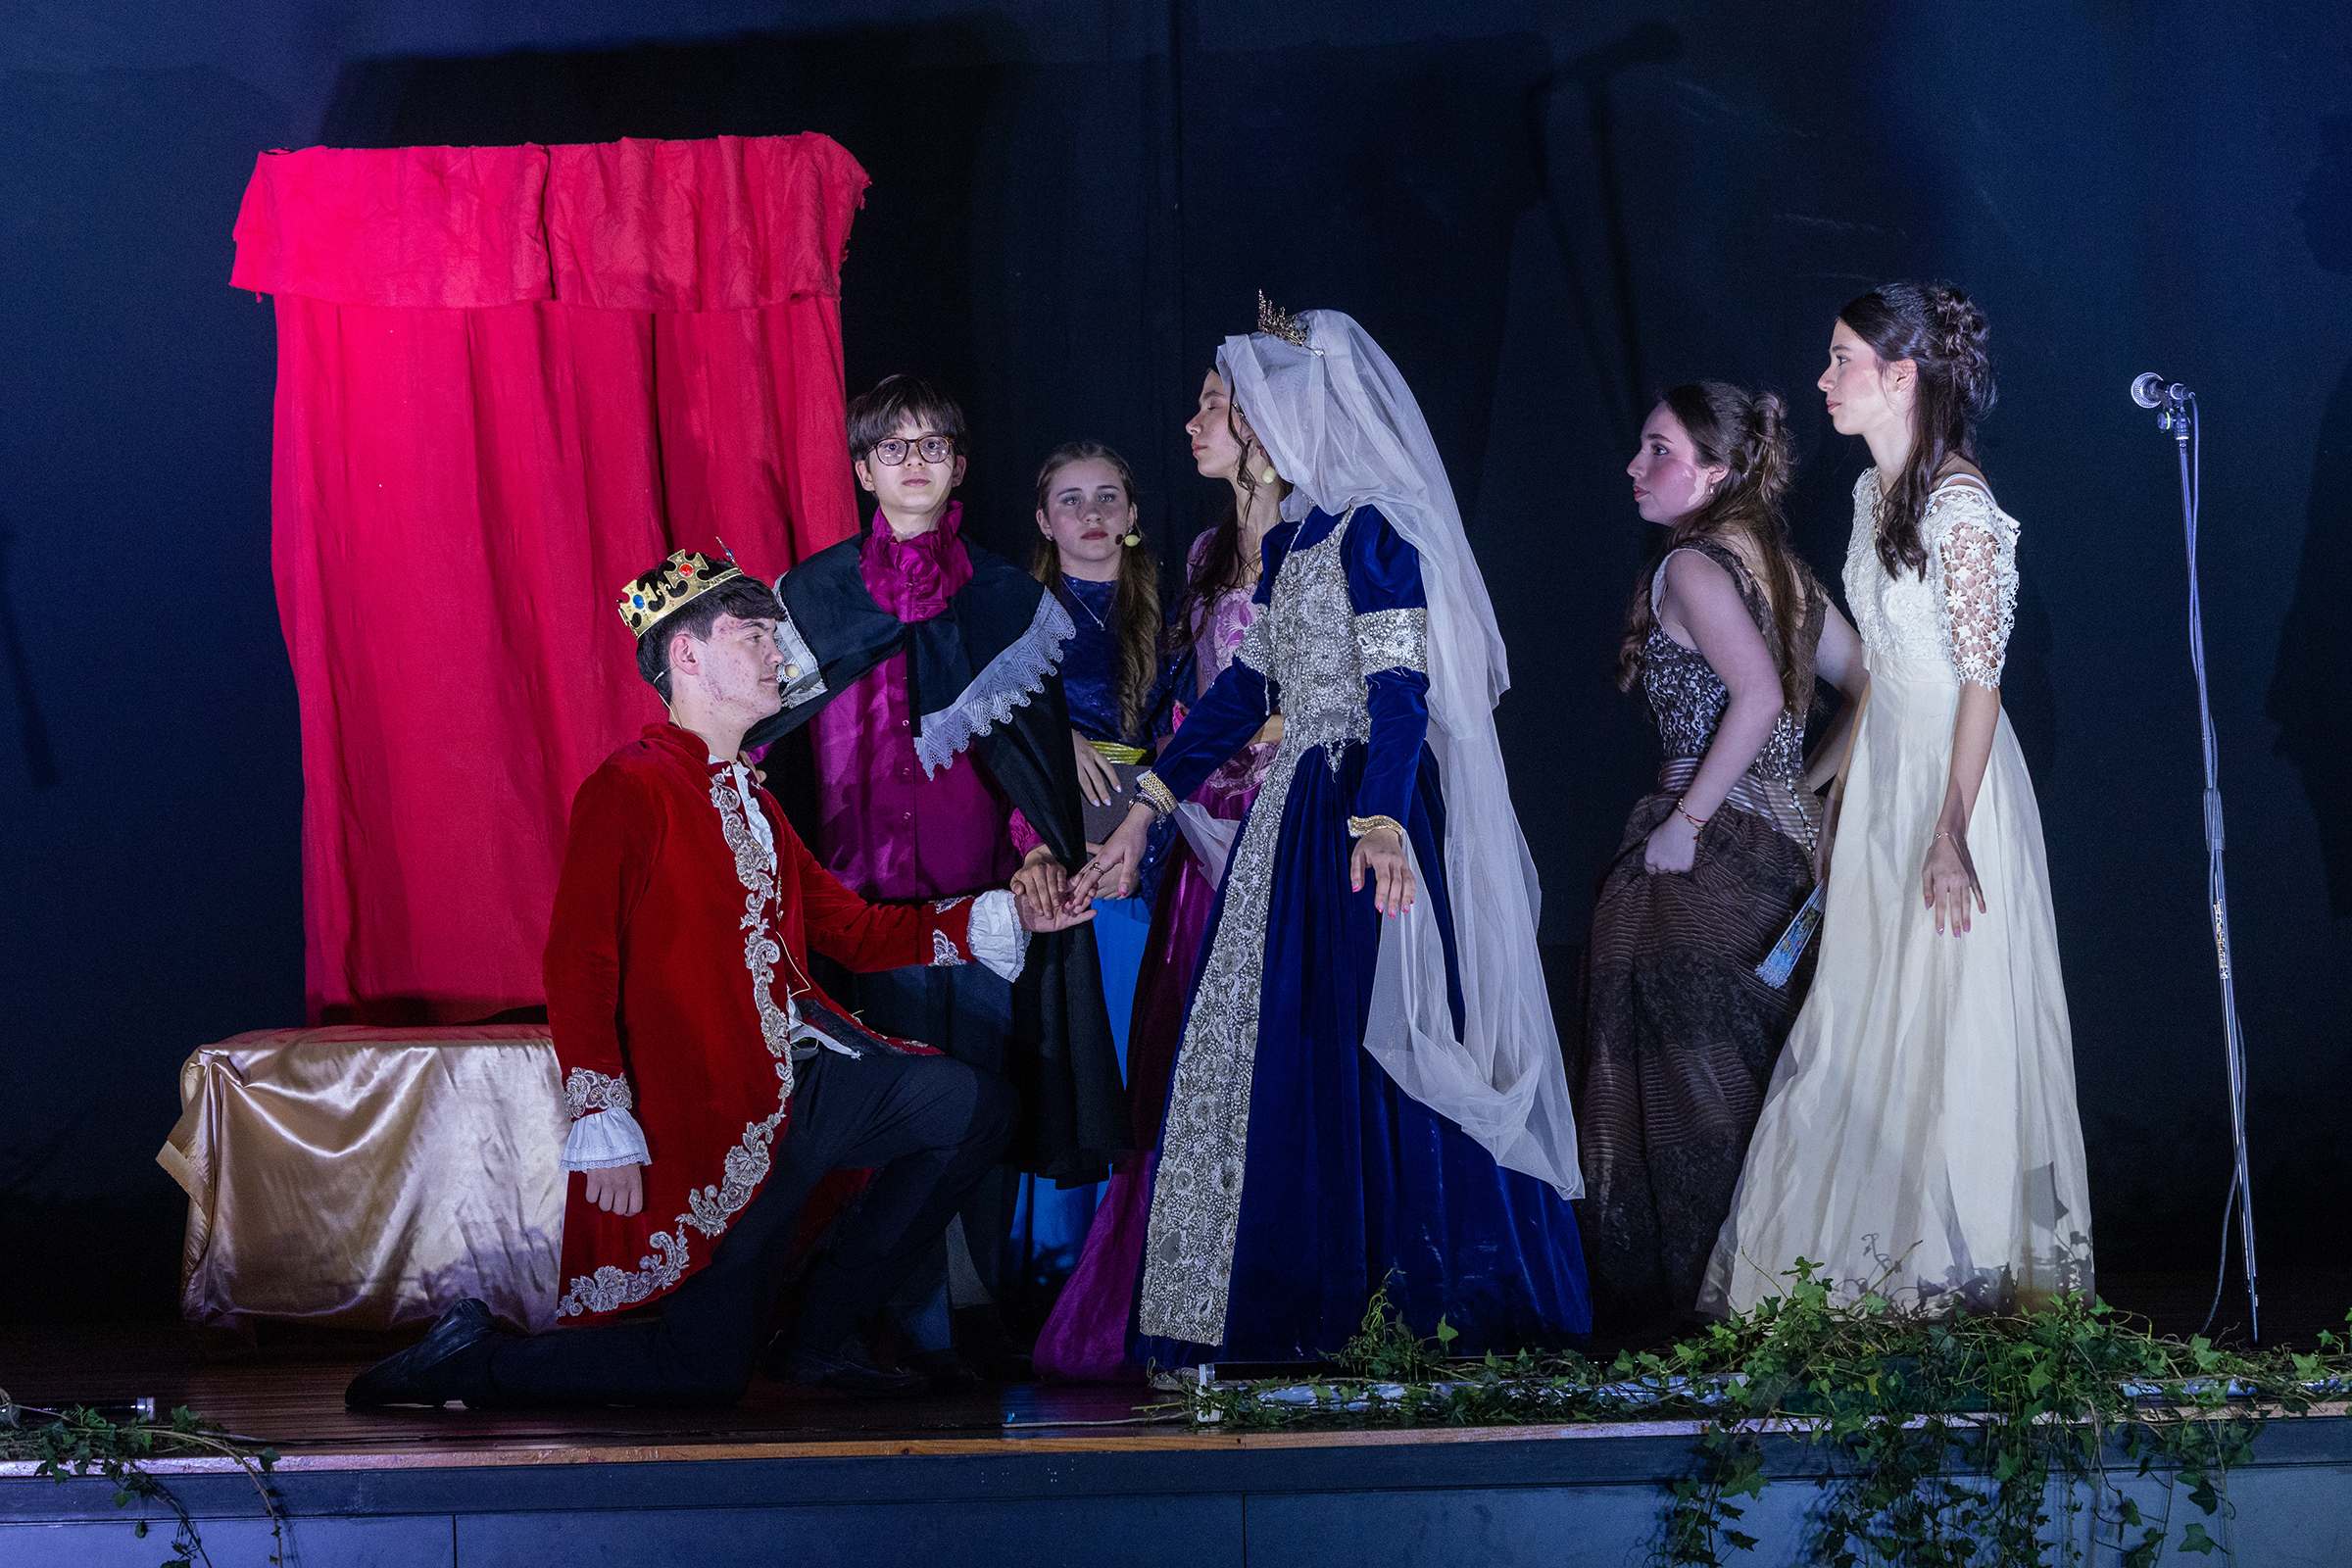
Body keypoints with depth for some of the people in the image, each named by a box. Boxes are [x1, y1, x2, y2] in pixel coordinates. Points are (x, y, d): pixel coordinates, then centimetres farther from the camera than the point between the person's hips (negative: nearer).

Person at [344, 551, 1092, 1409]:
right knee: (706, 1371, -9)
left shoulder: (749, 801, 18)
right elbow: (578, 968, -17)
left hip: (803, 1074, 9)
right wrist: (603, 1127, -22)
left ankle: (819, 1335, 8)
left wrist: (1004, 917, 11)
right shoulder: (629, 789, -11)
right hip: (712, 1117, -8)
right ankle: (473, 1363, 11)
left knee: (975, 1105, 0)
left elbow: (850, 927, 20)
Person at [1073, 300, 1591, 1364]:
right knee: (1276, 1054, 8)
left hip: (1367, 827, -9)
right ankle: (1301, 1305, 14)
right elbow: (1245, 690, 19)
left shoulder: (1377, 527, -11)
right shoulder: (1295, 537, 15)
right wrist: (1144, 815, 18)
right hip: (1295, 820, 9)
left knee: (1371, 1047, -6)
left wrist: (1379, 823, -35)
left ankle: (1424, 1297, 3)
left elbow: (1400, 687, -21)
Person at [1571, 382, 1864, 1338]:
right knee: (1760, 1081, 13)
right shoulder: (1777, 565, 14)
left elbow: (1758, 696, -25)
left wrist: (1686, 819, -20)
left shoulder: (1690, 566, -11)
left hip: (1710, 855, -9)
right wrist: (1807, 788, 16)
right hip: (1787, 840, 9)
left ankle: (1694, 1297, 1)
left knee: (1686, 1080, -2)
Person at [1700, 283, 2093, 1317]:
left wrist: (1949, 833, -23)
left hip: (1955, 778, -8)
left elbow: (1981, 677, -19)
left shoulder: (1962, 504, -16)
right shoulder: (1873, 492, 10)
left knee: (1952, 1023, -1)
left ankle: (1969, 1264, 9)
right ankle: (1877, 1262, 17)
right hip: (1880, 771, 9)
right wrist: (1843, 799, 18)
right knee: (1867, 1019, 10)